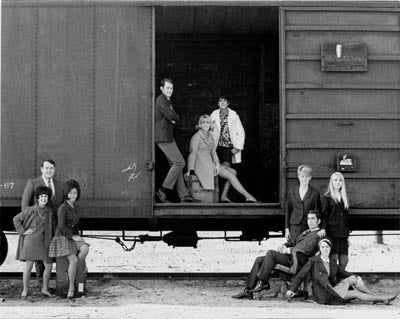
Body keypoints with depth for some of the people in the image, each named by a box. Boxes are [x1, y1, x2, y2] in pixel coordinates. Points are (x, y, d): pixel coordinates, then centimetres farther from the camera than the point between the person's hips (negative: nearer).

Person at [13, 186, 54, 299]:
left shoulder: (49, 210, 4)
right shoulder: (31, 210, -8)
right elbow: (16, 219, -1)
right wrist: (22, 231, -5)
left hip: (44, 242, 4)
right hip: (31, 241, -4)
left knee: (48, 266, 1)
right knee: (28, 265, -2)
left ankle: (45, 289, 16)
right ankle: (25, 290, 10)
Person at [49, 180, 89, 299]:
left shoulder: (74, 208, 13)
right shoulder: (63, 208, -12)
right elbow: (62, 226, -18)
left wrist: (77, 236, 9)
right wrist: (73, 237, -15)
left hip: (72, 238, 7)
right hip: (62, 238, -7)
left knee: (85, 248, -25)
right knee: (74, 260, -25)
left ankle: (76, 271, -9)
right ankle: (71, 287, -13)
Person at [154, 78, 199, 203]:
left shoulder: (167, 100, 22)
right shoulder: (161, 100, -11)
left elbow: (175, 118, 20)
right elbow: (171, 116, -22)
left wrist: (173, 118, -3)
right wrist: (175, 117, 0)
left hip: (168, 137, 10)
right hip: (163, 138, -10)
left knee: (175, 165, 7)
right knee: (179, 162, -12)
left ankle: (184, 195, 6)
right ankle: (163, 190, -9)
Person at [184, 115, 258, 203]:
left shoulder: (209, 135, 14)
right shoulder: (197, 137, -10)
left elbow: (213, 151, 11)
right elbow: (192, 153, -12)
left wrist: (217, 163, -6)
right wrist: (189, 170, -13)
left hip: (210, 164, 9)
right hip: (202, 165, -9)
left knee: (233, 172, -2)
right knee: (230, 175, -15)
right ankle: (248, 196, -14)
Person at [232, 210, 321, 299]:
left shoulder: (318, 235, -2)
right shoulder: (305, 232, 29)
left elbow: (308, 250, -17)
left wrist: (288, 250, -13)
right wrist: (284, 246, 7)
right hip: (290, 256, 10)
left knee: (270, 253, -28)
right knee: (259, 260, -4)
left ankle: (263, 282, -16)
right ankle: (248, 291, -9)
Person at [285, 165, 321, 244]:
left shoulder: (314, 193, 1)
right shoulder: (292, 192, 9)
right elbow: (288, 211, 12)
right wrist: (286, 229, 8)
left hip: (309, 227, -2)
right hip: (295, 227, 2)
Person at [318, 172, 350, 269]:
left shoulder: (344, 197, 17)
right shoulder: (327, 197, 2)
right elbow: (324, 214, -6)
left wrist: (347, 234, 18)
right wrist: (323, 228, -21)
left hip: (343, 233, 5)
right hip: (332, 232, -5)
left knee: (344, 259, 0)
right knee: (333, 257, -8)